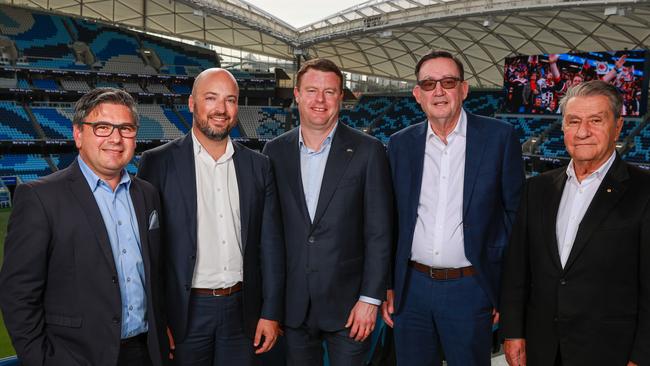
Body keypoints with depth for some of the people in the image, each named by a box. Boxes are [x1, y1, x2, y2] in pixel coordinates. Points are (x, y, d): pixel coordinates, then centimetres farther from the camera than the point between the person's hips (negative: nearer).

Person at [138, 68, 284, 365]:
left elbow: (270, 244, 5)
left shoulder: (258, 165, 4)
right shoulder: (158, 163, -5)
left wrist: (271, 313, 2)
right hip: (184, 312, -2)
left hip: (242, 309, 3)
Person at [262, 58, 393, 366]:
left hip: (347, 304, -2)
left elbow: (379, 232, -6)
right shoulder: (275, 151, 3)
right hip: (292, 303, 3)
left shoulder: (368, 151, -5)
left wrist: (370, 298, -9)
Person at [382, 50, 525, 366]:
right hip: (411, 289, 3)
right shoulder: (401, 144, 4)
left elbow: (515, 213, -2)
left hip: (469, 291, -2)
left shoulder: (499, 137, -5)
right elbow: (392, 219, 8)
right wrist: (387, 286, 7)